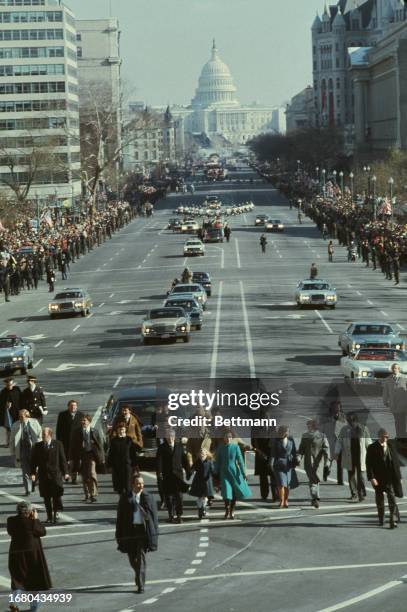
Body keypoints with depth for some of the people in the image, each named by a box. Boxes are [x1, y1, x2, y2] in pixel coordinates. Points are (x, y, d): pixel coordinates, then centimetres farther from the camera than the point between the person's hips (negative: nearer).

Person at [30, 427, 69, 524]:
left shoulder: (58, 444, 2)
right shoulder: (37, 446, 6)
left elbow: (62, 459, 3)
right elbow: (34, 461, 7)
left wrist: (65, 472, 0)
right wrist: (33, 473, -2)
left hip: (55, 473, -2)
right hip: (43, 475, 2)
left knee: (57, 495, -7)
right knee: (46, 497, 4)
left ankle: (56, 512, 6)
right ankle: (49, 516, 11)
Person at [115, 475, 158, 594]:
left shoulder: (148, 498, 2)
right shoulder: (125, 498, 3)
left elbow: (154, 516, 4)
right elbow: (120, 517, 4)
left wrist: (154, 534, 0)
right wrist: (119, 534, 1)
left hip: (144, 530, -2)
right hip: (130, 530, 2)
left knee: (141, 557, -6)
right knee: (132, 557, 12)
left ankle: (141, 585, -4)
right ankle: (139, 574, 41)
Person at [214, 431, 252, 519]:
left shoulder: (236, 447, -6)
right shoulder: (220, 448, -3)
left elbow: (240, 460, -3)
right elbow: (217, 462, 4)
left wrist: (243, 473, -5)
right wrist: (216, 475, 6)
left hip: (234, 471, 1)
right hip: (224, 473, -1)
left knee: (235, 492, 6)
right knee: (226, 492, -12)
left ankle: (232, 511, 24)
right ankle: (227, 511, 5)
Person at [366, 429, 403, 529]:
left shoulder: (391, 446, 5)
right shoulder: (372, 448, -5)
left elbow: (396, 462, 11)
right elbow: (369, 464, -8)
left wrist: (398, 476, 9)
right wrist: (371, 478, -17)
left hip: (390, 478, 1)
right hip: (378, 479, -1)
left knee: (392, 498, -8)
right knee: (379, 500, 11)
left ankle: (393, 520, -10)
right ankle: (381, 519, 26)